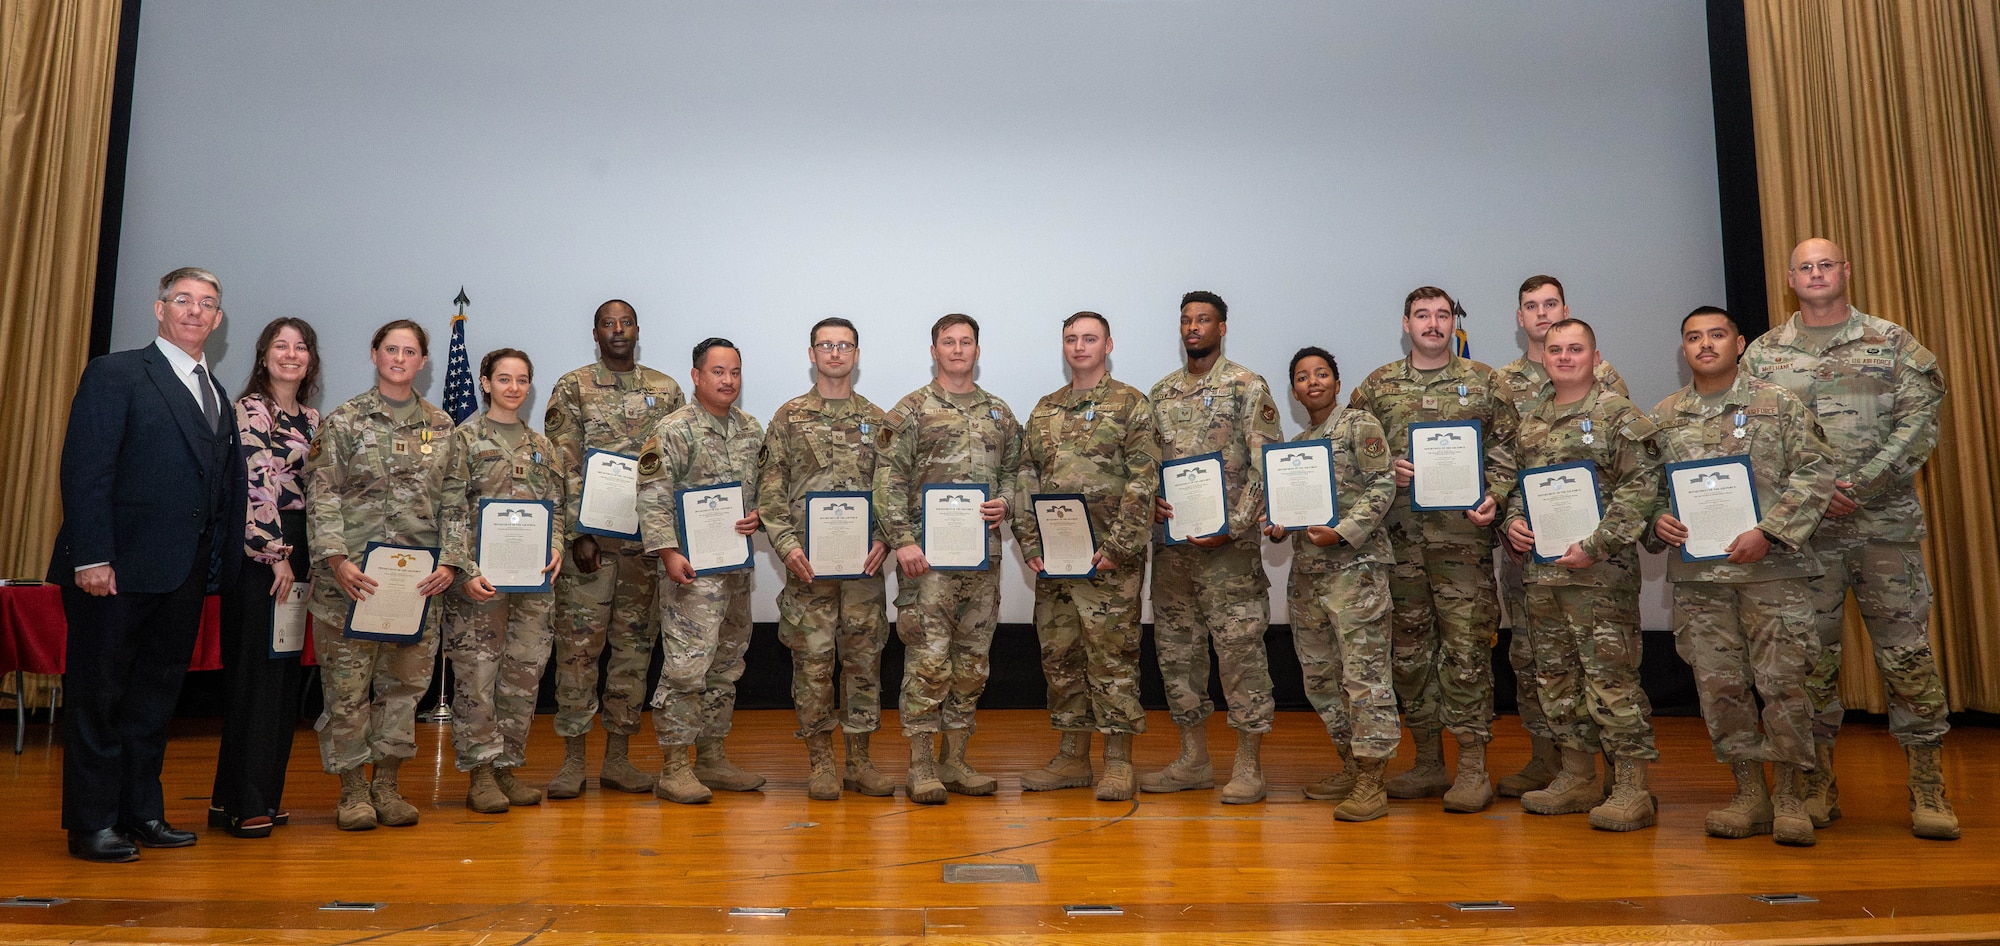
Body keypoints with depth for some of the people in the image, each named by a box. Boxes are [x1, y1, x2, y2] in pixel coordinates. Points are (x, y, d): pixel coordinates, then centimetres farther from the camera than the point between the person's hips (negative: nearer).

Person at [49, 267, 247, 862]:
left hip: (185, 575, 7)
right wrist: (92, 556, -19)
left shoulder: (216, 394, 16)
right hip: (120, 568, -7)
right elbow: (85, 471, -13)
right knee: (98, 695, 4)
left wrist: (217, 561, 6)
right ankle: (91, 825, 13)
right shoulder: (115, 375, -5)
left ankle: (141, 813, 24)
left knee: (156, 696, 14)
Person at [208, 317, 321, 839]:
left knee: (285, 674, 9)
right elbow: (256, 485, -13)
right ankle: (241, 803, 1)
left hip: (298, 556, 7)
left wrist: (313, 559, 14)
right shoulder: (250, 409, -5)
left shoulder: (311, 419, 17)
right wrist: (278, 554, -15)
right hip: (259, 555, -7)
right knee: (255, 673, -5)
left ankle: (266, 794, 17)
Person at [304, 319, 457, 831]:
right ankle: (353, 791, 15)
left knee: (405, 682, 7)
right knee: (347, 684, 1)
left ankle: (387, 784, 21)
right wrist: (337, 559, -14)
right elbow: (322, 496, -3)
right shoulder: (344, 420, 3)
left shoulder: (441, 426, 11)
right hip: (353, 573, -3)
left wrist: (449, 562, -1)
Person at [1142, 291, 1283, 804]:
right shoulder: (1161, 392, 14)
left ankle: (1248, 766, 8)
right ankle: (1193, 760, 22)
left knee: (1241, 649, -3)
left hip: (1229, 543, -6)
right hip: (1172, 541, 6)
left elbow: (1265, 467, -7)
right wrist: (1151, 500, -2)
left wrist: (1233, 525, -15)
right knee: (1176, 647, 10)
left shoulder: (1248, 387, -2)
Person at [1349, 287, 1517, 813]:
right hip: (1399, 536, 2)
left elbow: (1506, 450, 6)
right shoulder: (1377, 386, 10)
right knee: (1409, 649, 8)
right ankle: (1428, 764, 20)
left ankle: (1473, 768, 7)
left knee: (1466, 647, -3)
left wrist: (1494, 498, -9)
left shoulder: (1483, 382, 7)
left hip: (1462, 533, -2)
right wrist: (1386, 469, -5)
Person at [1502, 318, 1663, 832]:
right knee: (1556, 675, 12)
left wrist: (1595, 546, -18)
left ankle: (1634, 789, 4)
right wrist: (1513, 522, 4)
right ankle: (1578, 777, 24)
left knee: (1610, 676, -6)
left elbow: (1641, 486, -12)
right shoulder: (1531, 424, 16)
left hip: (1602, 573, -7)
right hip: (1542, 571, 7)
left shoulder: (1619, 415, -4)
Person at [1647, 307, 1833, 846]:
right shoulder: (1664, 417, 11)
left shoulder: (1779, 405, 3)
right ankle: (1749, 795, 18)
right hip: (1696, 574, 3)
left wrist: (1768, 532, -13)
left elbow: (1815, 473, -3)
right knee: (1719, 684, 6)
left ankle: (1790, 796, 13)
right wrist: (1658, 522, -4)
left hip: (1772, 568, -3)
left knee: (1781, 680, -2)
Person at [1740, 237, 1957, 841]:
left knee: (1906, 650, 1)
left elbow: (1919, 422, -2)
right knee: (1811, 653, 5)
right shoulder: (1763, 354, 8)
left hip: (1886, 522, 0)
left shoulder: (1892, 343, 7)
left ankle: (1928, 789, 11)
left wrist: (1860, 485, -13)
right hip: (1802, 528, 1)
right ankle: (1819, 783, 16)